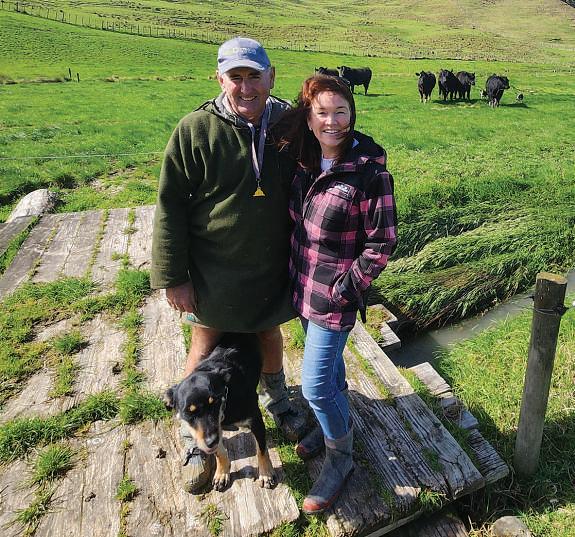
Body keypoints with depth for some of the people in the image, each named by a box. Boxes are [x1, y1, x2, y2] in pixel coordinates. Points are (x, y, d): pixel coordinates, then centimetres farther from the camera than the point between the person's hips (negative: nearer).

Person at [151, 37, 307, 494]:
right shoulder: (196, 130, -15)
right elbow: (171, 207, -11)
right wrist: (174, 277, -12)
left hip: (273, 266, 3)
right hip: (214, 269, -2)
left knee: (270, 334, 22)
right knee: (205, 349, 11)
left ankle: (276, 400, 51)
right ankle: (195, 437, 34)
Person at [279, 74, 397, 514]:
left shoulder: (369, 172, -20)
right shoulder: (305, 161, 1)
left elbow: (382, 242, -16)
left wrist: (347, 286, -15)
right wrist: (296, 273, 11)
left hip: (336, 297, -7)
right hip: (304, 287, 7)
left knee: (316, 386, 0)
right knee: (329, 363, 25)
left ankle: (340, 456, 27)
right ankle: (336, 423, 50)